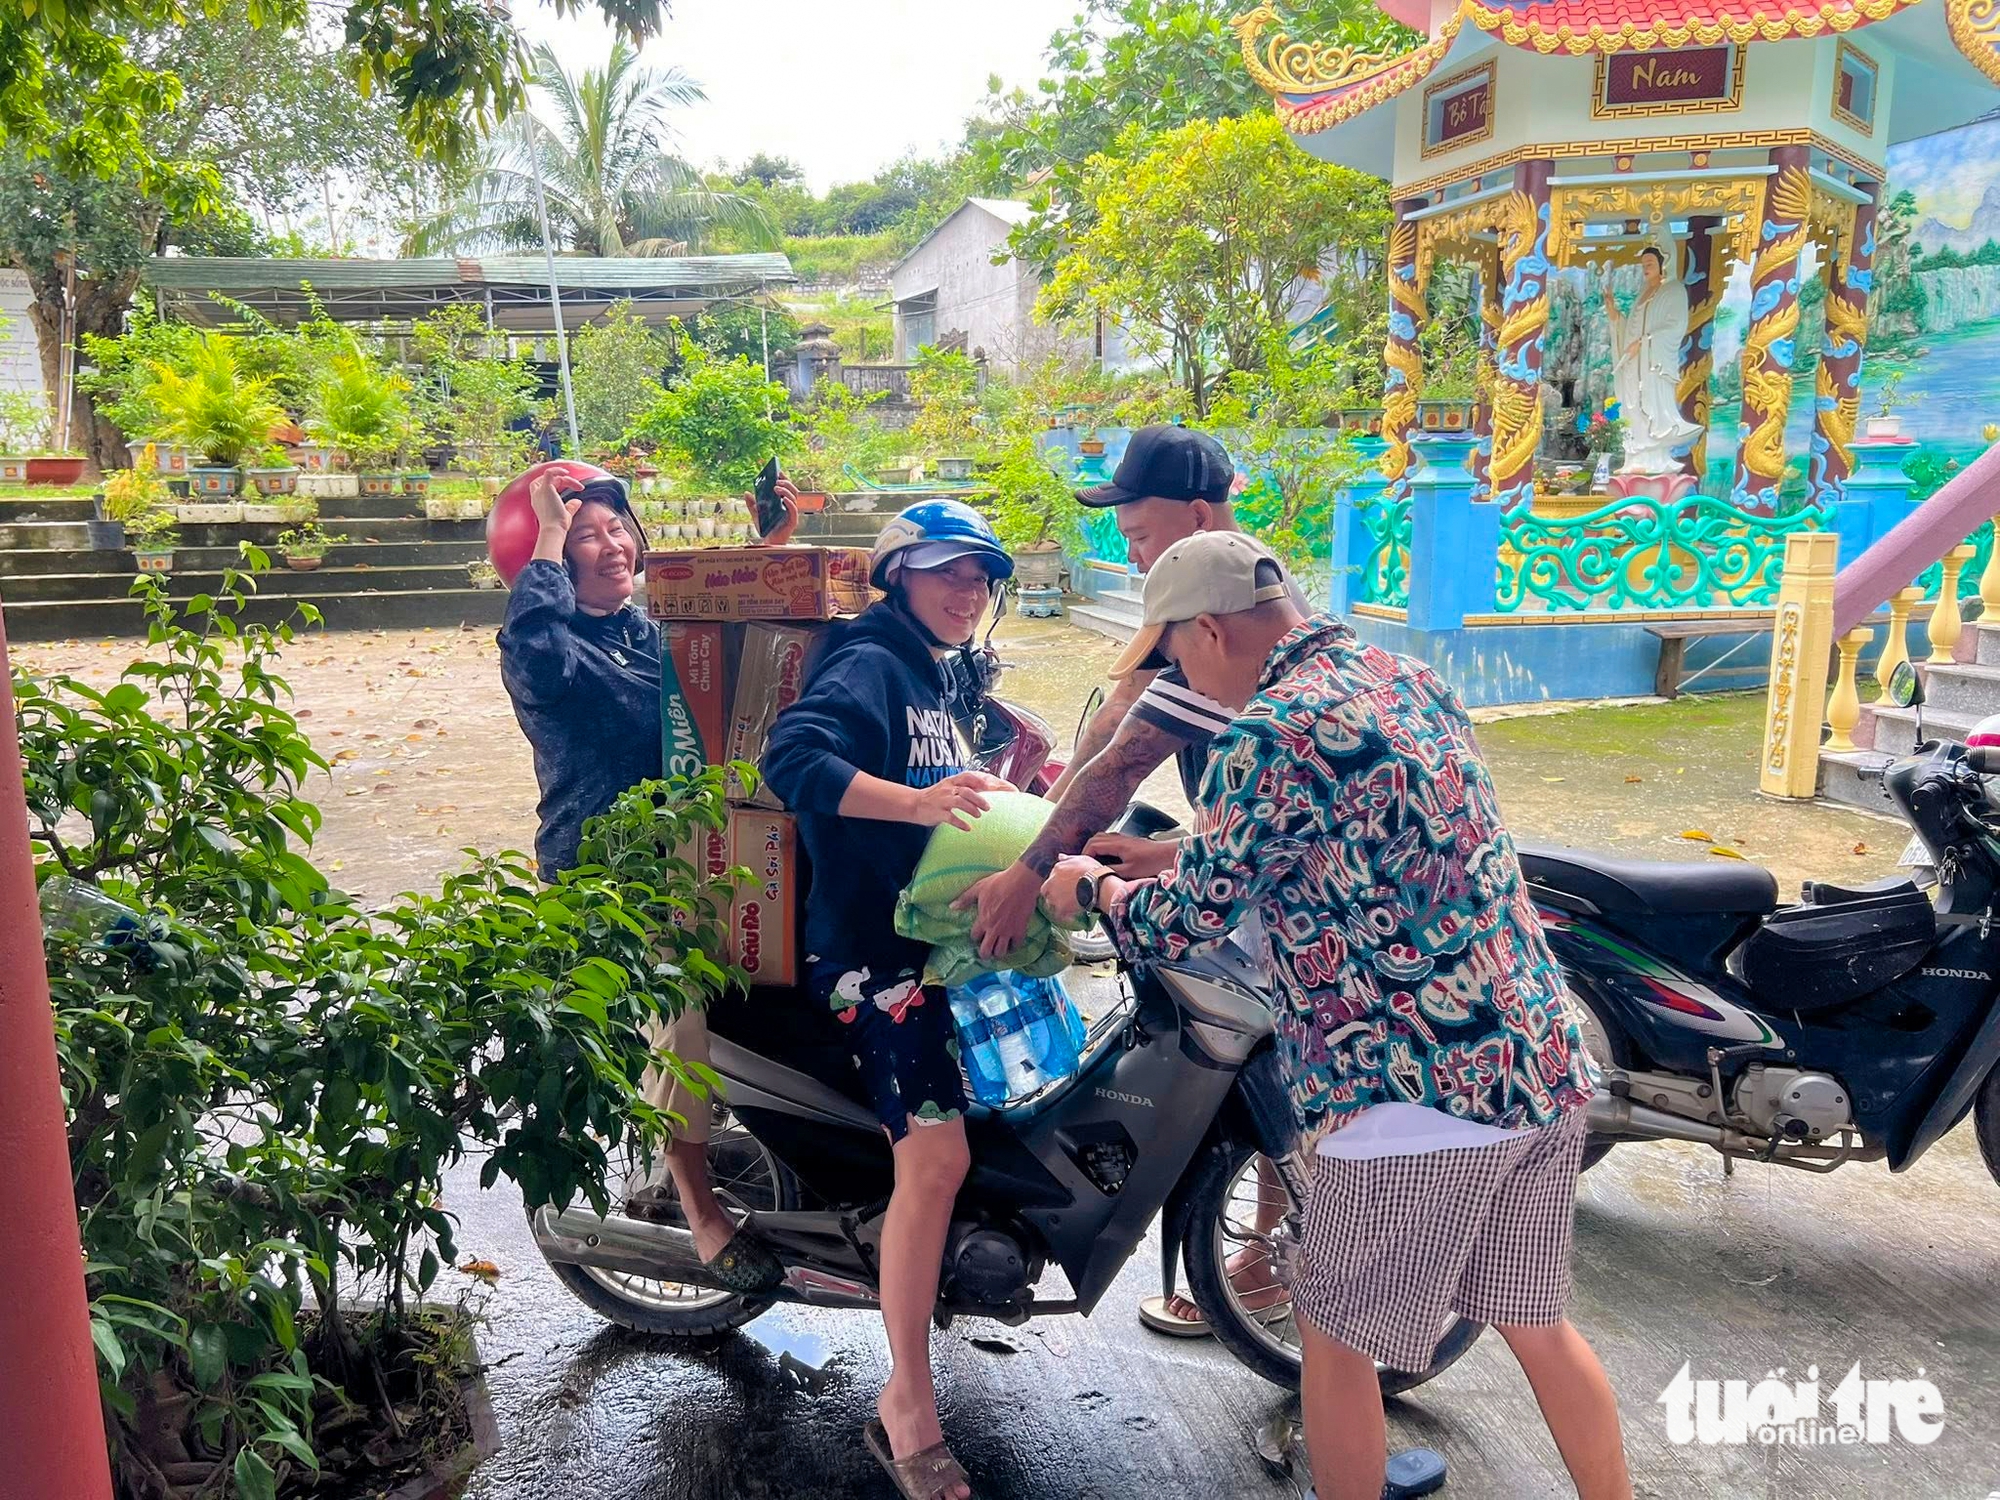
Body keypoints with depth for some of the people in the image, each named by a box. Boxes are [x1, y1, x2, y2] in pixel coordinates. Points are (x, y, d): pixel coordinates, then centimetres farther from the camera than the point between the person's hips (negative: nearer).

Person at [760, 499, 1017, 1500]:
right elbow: (793, 754, -29)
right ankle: (906, 1407, -6)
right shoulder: (870, 663, -11)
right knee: (935, 1154, -18)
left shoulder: (934, 679, 18)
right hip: (870, 950, -10)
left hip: (931, 936, 10)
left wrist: (985, 796, 7)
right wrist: (913, 802, -40)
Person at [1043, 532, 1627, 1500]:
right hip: (1543, 1063, 8)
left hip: (1420, 1096, -8)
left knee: (1334, 1336, 14)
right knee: (1536, 1325, 24)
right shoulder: (1408, 680, 11)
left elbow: (1179, 922, -9)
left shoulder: (1270, 739, -16)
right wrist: (1142, 856, 30)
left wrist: (1090, 886, 12)